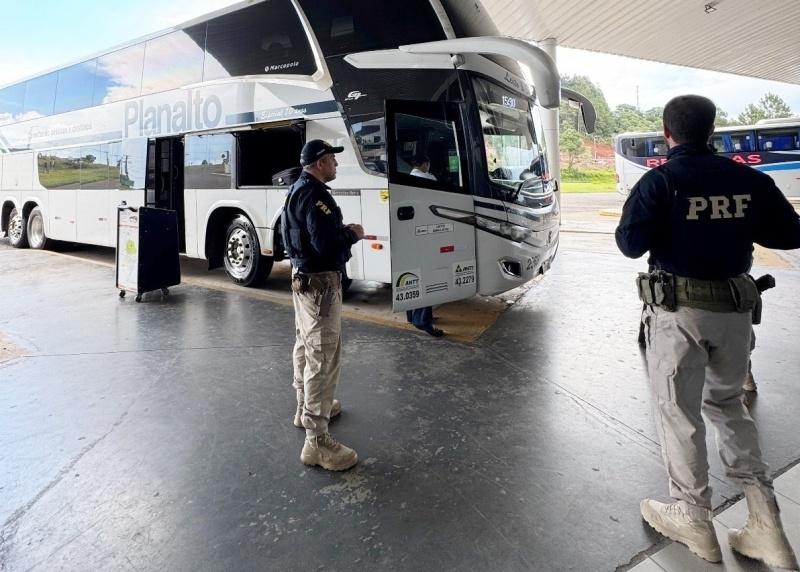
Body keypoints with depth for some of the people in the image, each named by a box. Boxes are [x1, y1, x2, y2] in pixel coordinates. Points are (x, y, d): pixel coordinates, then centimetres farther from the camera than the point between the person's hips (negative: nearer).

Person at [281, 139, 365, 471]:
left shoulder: (299, 189, 13)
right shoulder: (314, 194, -20)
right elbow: (326, 244, -27)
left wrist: (342, 230, 7)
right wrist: (353, 234, -10)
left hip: (302, 276, 11)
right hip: (320, 281, -11)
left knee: (306, 345, 23)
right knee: (324, 357, -8)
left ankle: (306, 407, 41)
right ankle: (316, 440, -3)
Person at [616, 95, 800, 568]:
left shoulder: (660, 181, -10)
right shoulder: (750, 180, 4)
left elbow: (631, 244, -15)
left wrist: (656, 226, 6)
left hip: (679, 309, -5)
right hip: (735, 307, 5)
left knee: (678, 410, 9)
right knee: (727, 402, 22)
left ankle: (694, 518, 21)